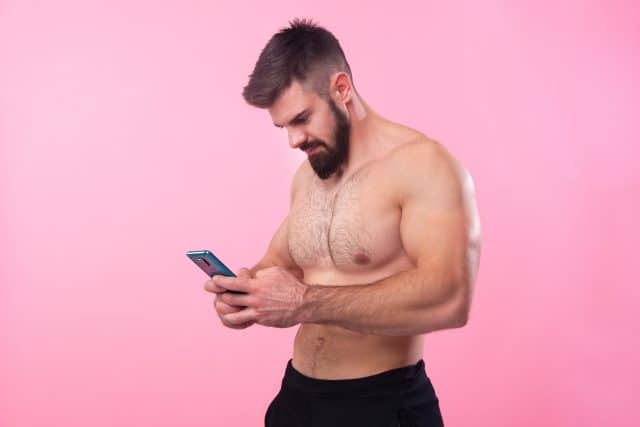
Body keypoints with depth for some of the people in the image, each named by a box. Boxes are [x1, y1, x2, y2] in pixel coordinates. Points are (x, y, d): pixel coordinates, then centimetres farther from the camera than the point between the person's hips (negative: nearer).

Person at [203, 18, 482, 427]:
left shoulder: (423, 165, -16)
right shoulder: (307, 174, 8)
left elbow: (449, 299, -28)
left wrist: (306, 303, -30)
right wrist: (249, 291, -7)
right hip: (297, 393, 7)